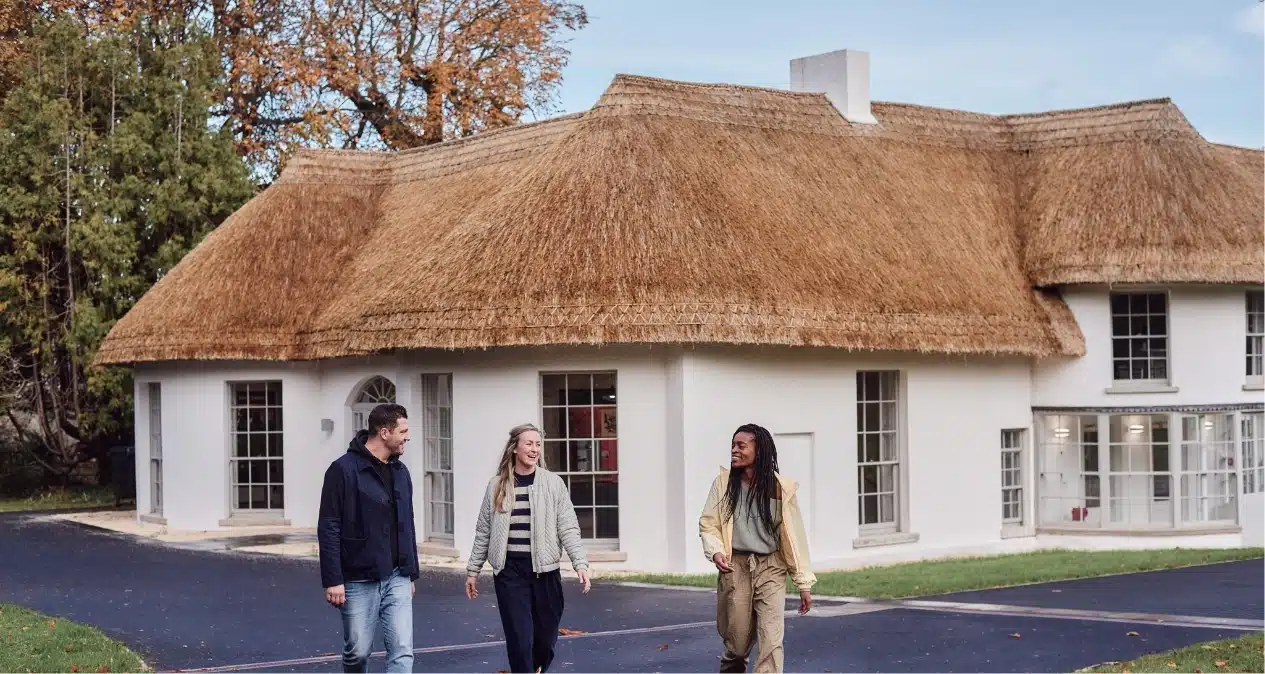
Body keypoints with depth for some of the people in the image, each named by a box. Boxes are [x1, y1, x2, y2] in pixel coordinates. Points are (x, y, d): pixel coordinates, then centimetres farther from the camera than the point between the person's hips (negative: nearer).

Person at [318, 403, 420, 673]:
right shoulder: (344, 469, -11)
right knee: (358, 652, 7)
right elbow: (329, 529, -13)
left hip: (397, 580, 5)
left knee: (402, 651, -4)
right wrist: (332, 580, -16)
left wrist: (412, 573, 18)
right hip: (359, 582, -5)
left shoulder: (401, 471, 10)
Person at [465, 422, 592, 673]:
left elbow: (568, 528, -2)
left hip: (545, 570, 0)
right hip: (510, 571, 0)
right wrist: (472, 570, 11)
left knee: (546, 638, 9)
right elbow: (484, 532, 10)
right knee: (519, 639, -4)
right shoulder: (497, 485, 4)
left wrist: (580, 563, -13)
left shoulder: (553, 483, 1)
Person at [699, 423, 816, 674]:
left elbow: (793, 536, 0)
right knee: (736, 641, 9)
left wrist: (804, 583, 2)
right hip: (735, 568, 1)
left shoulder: (780, 488, -4)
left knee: (771, 642, -10)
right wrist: (715, 551, -16)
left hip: (770, 568, -1)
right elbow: (708, 524, 5)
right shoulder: (723, 483, -2)